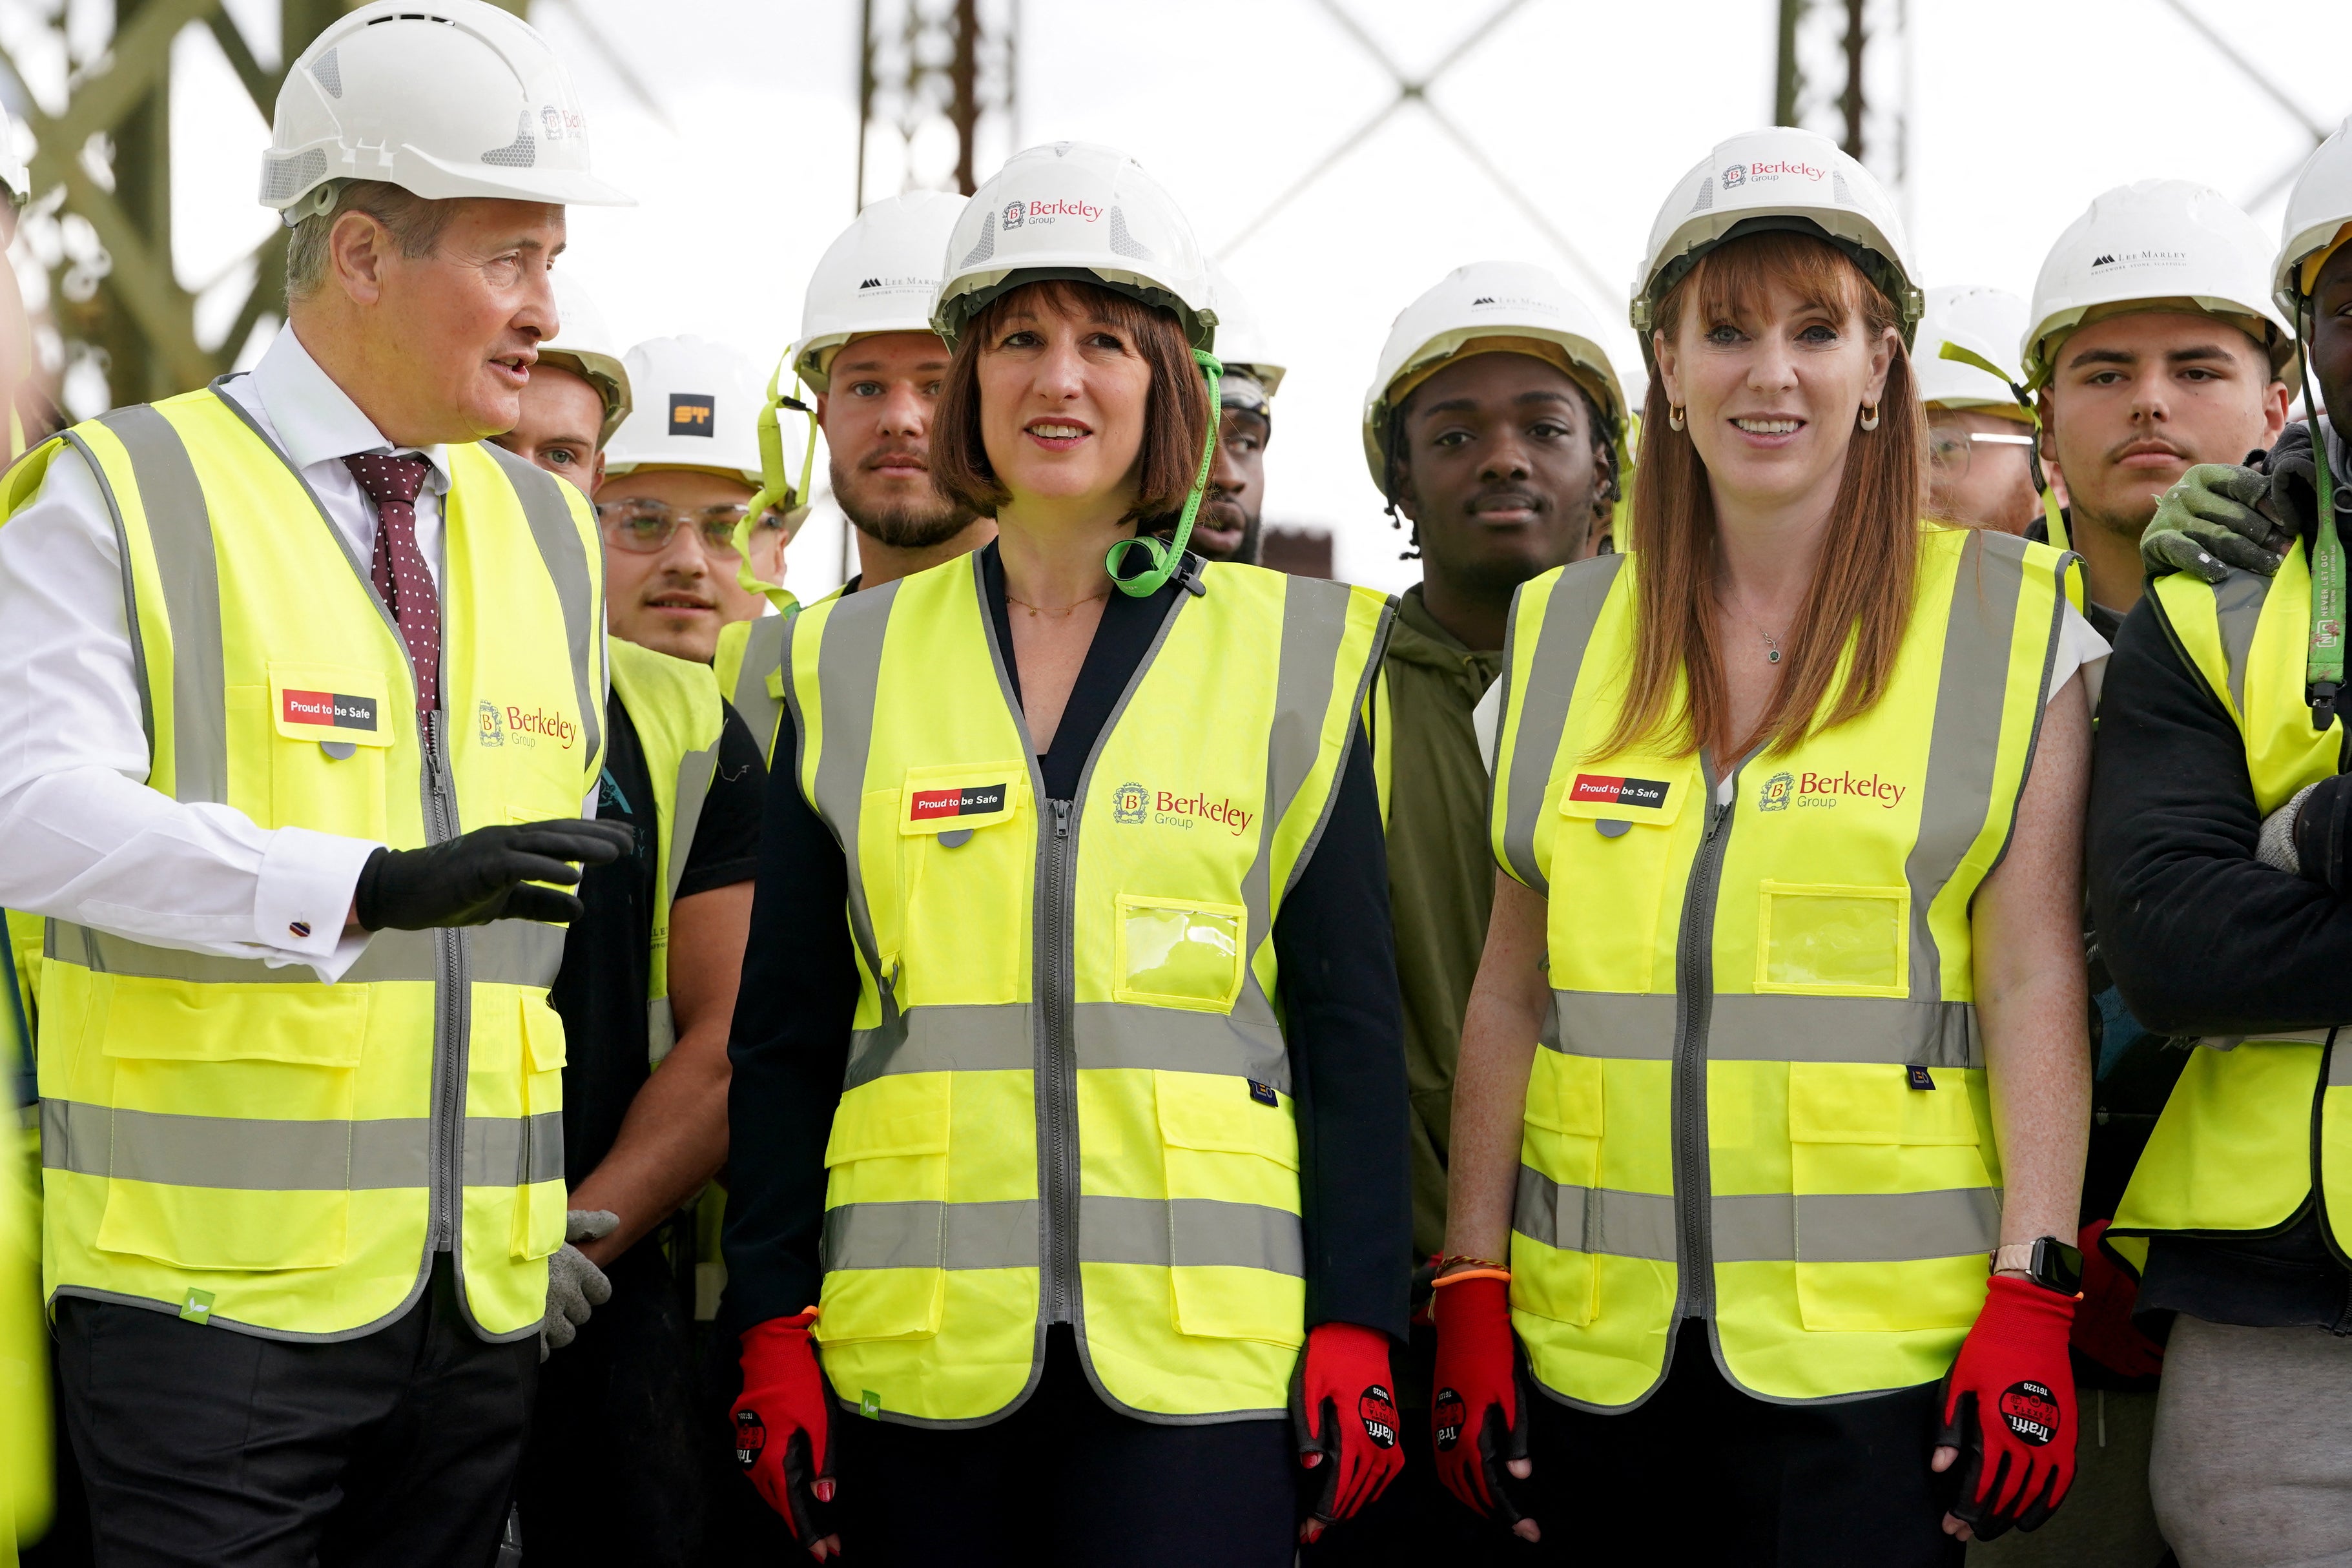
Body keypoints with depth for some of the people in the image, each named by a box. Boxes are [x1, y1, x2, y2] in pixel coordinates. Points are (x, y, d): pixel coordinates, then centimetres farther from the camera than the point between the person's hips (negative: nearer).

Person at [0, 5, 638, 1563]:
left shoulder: (550, 533, 15)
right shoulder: (125, 498, -3)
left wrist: (568, 1208, 14)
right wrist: (368, 889, -26)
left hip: (480, 1302, 6)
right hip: (210, 1298, -5)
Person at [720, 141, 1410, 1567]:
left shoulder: (1290, 656, 6)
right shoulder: (855, 664, 10)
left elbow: (1349, 1025, 4)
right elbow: (786, 1032, 10)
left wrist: (1354, 1330, -3)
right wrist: (775, 1328, 3)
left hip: (1199, 1347, -1)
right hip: (922, 1347, 2)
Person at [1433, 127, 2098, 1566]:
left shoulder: (2010, 624, 2)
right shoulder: (1563, 637, 10)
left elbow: (2035, 983, -3)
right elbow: (1512, 994, 11)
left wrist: (2032, 1301, -10)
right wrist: (1472, 1292, 5)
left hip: (1875, 1336, -3)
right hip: (1599, 1342, 3)